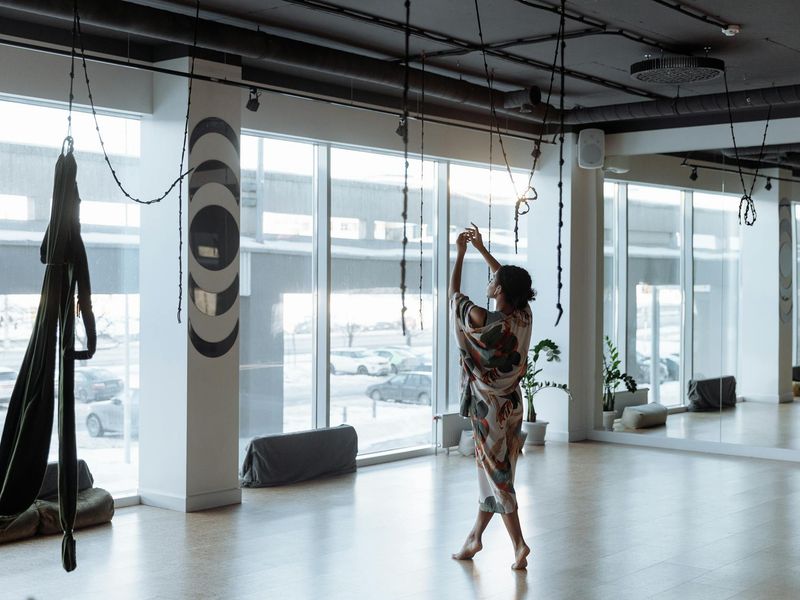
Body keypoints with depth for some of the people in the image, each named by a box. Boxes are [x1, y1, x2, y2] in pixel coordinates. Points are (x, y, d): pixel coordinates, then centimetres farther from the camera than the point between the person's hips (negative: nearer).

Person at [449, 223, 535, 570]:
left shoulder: (482, 320, -21)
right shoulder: (524, 315, -4)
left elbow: (453, 294, -3)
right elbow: (508, 279, 14)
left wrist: (460, 254, 8)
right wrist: (481, 248, 19)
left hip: (488, 407, -7)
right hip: (512, 404, 7)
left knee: (495, 473, 1)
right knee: (491, 469, 15)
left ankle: (518, 544, -1)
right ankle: (475, 536, 27)